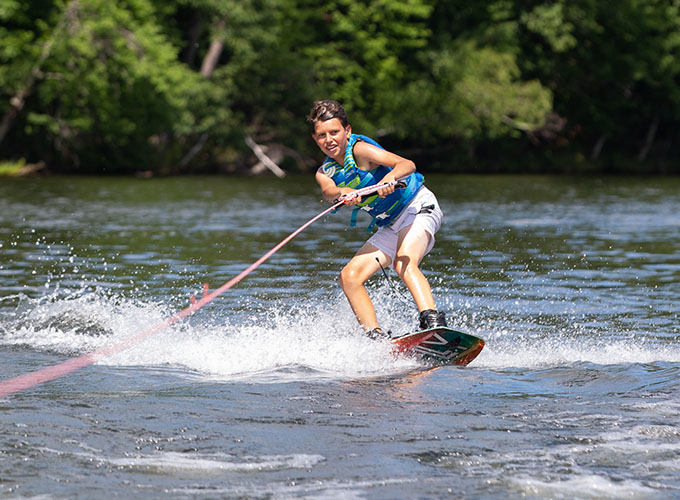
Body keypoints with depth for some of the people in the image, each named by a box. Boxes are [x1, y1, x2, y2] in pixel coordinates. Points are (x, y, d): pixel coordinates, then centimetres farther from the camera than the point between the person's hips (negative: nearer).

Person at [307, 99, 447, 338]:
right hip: (390, 226, 8)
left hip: (418, 208, -8)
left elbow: (408, 165, -30)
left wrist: (390, 177, -52)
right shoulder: (325, 172, 4)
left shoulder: (359, 149, -17)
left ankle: (433, 321, -50)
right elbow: (328, 192, -21)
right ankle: (376, 336, -7)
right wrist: (343, 193, -44)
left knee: (404, 263, -34)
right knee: (349, 277, -4)